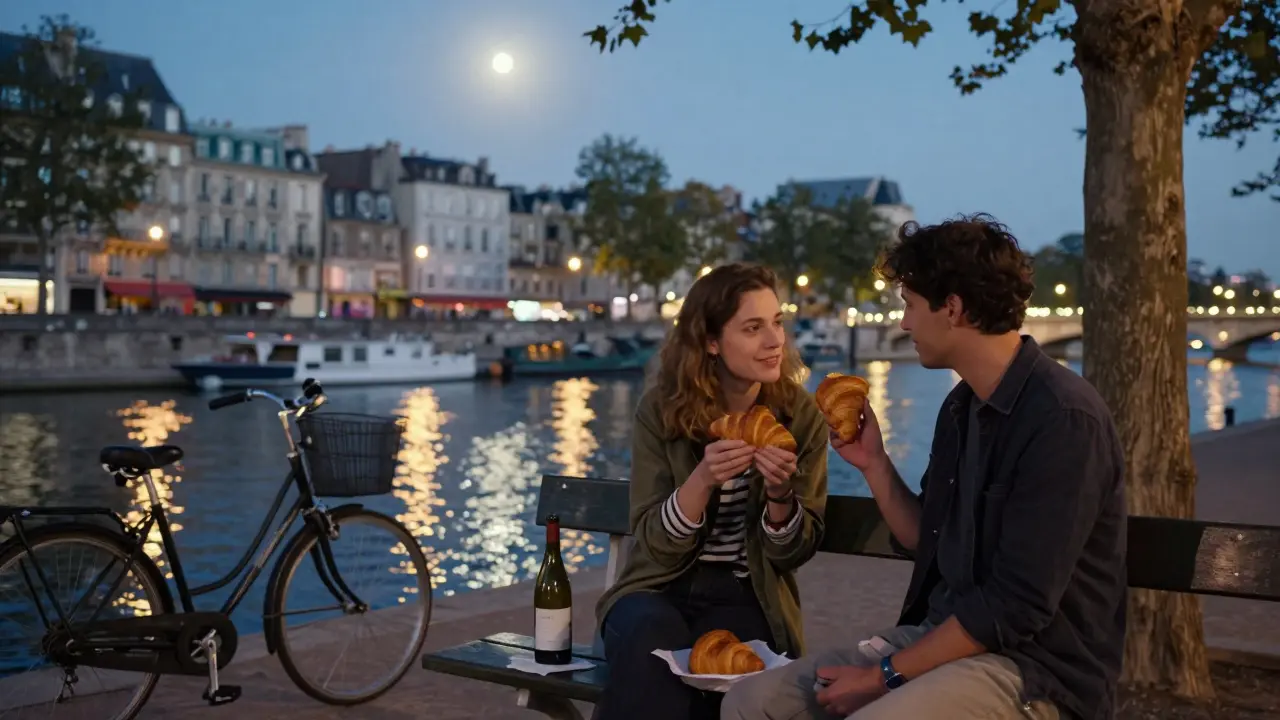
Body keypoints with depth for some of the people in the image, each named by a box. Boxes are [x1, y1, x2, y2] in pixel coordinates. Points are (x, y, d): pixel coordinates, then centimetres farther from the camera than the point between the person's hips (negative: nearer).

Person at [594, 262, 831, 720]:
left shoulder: (801, 417, -4)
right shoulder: (660, 410, -6)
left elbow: (793, 554, -1)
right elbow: (655, 544, -9)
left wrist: (780, 494, -22)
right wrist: (701, 480, -27)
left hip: (746, 597, 0)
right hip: (660, 585, 0)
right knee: (652, 637, -33)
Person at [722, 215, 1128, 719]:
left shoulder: (1063, 417, -18)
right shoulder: (962, 405, 10)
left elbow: (1015, 607, -21)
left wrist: (886, 676, -16)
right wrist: (873, 462, 5)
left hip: (1035, 667, -8)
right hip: (946, 636, 8)